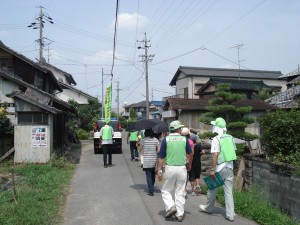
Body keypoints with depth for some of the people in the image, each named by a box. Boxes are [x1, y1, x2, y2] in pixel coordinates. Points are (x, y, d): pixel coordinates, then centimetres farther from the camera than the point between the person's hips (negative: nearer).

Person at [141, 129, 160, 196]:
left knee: (148, 175, 1)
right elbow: (158, 150, -2)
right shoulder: (155, 140, -1)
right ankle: (152, 188, 35)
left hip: (146, 160, -3)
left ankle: (151, 191, -3)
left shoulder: (143, 140, -7)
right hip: (154, 160, 3)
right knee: (153, 174, 20)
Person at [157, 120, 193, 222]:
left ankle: (171, 207, -5)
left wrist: (159, 171, -1)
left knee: (166, 191, 13)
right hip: (182, 168, 2)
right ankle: (180, 214, 13)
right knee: (180, 193, 10)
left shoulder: (166, 139, -3)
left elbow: (161, 157, -6)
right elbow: (190, 154, 15)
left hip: (169, 168, -2)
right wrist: (189, 165, 31)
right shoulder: (184, 139, 2)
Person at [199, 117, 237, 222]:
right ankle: (230, 214, 7)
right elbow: (233, 151, 12)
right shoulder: (230, 138, 4)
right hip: (229, 167, 5)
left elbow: (215, 155, -20)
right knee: (229, 191, 8)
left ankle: (208, 208, 31)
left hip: (220, 168, -5)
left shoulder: (216, 139, -14)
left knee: (212, 188, 14)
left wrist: (212, 169, -17)